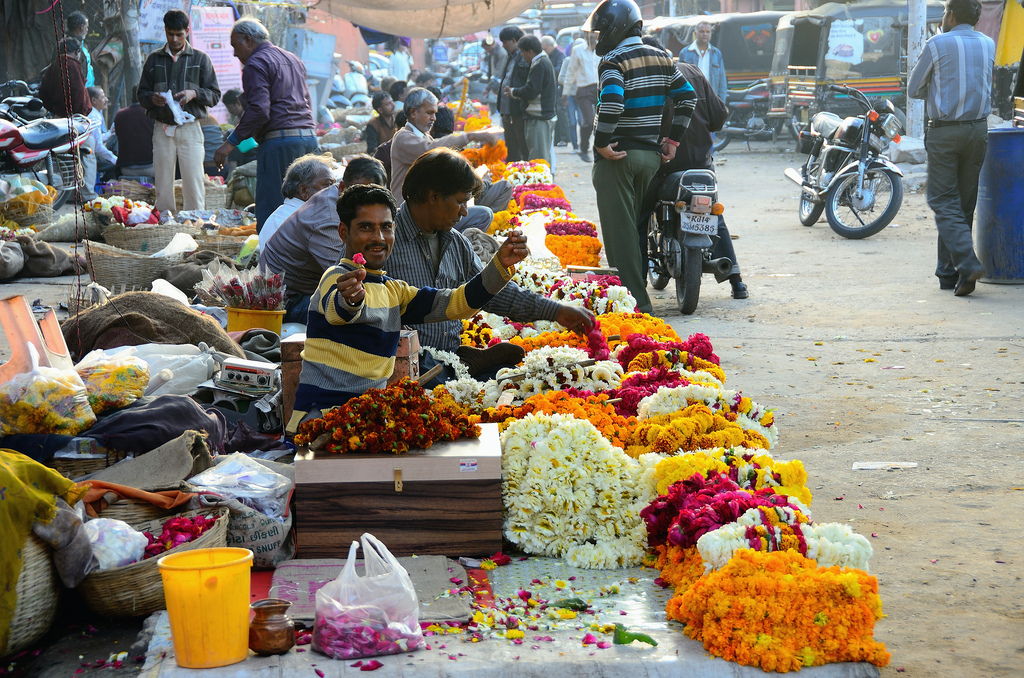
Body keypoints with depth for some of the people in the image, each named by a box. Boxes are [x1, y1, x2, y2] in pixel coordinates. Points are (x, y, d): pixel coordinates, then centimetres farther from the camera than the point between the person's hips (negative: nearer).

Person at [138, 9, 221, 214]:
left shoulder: (200, 59, 9)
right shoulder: (154, 59, 14)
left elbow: (214, 95, 6)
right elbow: (142, 93, 14)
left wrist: (194, 94, -13)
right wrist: (152, 98, -9)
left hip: (190, 128, -2)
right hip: (162, 128, 2)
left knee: (193, 183, -6)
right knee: (163, 185, 2)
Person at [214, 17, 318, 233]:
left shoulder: (256, 64, -4)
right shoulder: (293, 59, 23)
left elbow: (259, 110, -15)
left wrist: (231, 142, -12)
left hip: (280, 142, -8)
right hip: (309, 137, 8)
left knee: (269, 209, -7)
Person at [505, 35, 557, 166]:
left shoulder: (539, 65, -15)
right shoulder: (546, 61, 17)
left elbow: (531, 91, -21)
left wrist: (513, 92, -2)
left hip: (538, 118, -11)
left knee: (538, 157, -9)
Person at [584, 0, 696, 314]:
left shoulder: (613, 61, -12)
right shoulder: (662, 58, 11)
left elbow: (612, 102, -28)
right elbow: (687, 96, 12)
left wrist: (601, 144, -18)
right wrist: (674, 139, 13)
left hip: (617, 156, -7)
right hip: (651, 154, 8)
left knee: (620, 230, -3)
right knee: (637, 226, 18)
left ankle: (636, 302, -5)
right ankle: (639, 292, 24)